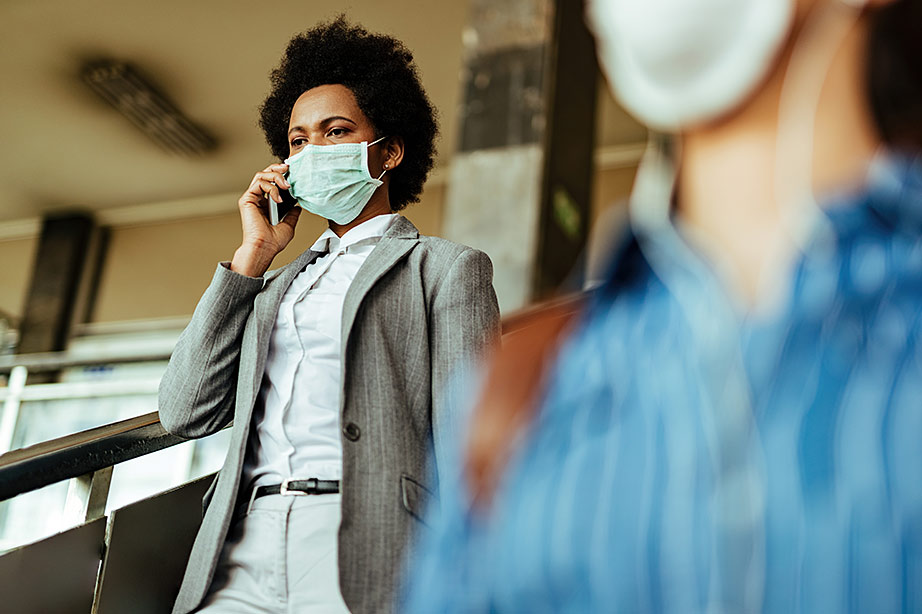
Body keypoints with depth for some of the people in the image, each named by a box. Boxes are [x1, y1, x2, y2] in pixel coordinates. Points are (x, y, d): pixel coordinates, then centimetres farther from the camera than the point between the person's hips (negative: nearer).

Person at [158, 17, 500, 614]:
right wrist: (253, 254, 14)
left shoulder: (445, 267, 11)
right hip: (246, 554, 4)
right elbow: (186, 412, 15)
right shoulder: (275, 285, 28)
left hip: (366, 551, -4)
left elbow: (467, 452, 0)